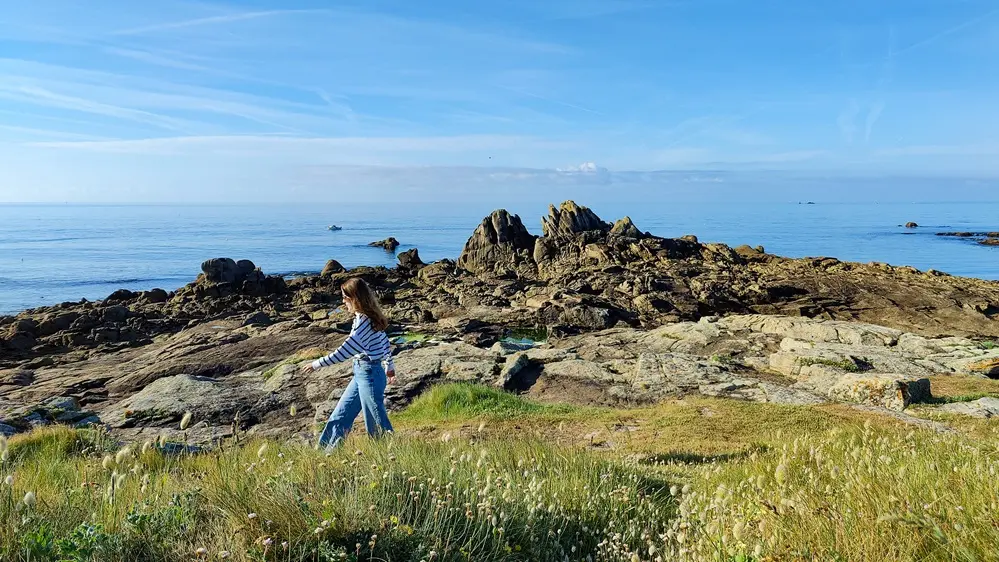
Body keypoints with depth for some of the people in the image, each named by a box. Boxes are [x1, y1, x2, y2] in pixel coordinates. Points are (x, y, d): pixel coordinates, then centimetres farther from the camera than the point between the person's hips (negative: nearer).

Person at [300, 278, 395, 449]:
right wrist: (390, 366, 27)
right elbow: (385, 342, 16)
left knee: (376, 423, 1)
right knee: (340, 415, 18)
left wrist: (317, 364, -16)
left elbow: (344, 351, -24)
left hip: (369, 375, -10)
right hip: (361, 373, 10)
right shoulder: (369, 317, 7)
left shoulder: (363, 321, -22)